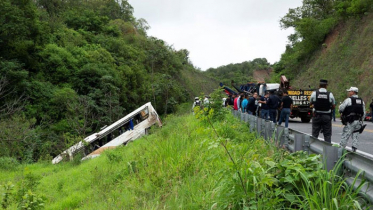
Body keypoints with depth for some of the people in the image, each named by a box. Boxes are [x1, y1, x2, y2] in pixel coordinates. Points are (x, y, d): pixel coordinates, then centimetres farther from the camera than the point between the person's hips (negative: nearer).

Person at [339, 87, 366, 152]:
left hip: (350, 122, -6)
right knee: (355, 136, 9)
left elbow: (341, 109, -5)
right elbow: (363, 113, 15)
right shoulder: (361, 101, 14)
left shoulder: (348, 100, -6)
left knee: (345, 135, -3)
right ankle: (354, 149, 5)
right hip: (358, 121, 6)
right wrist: (361, 121, 21)